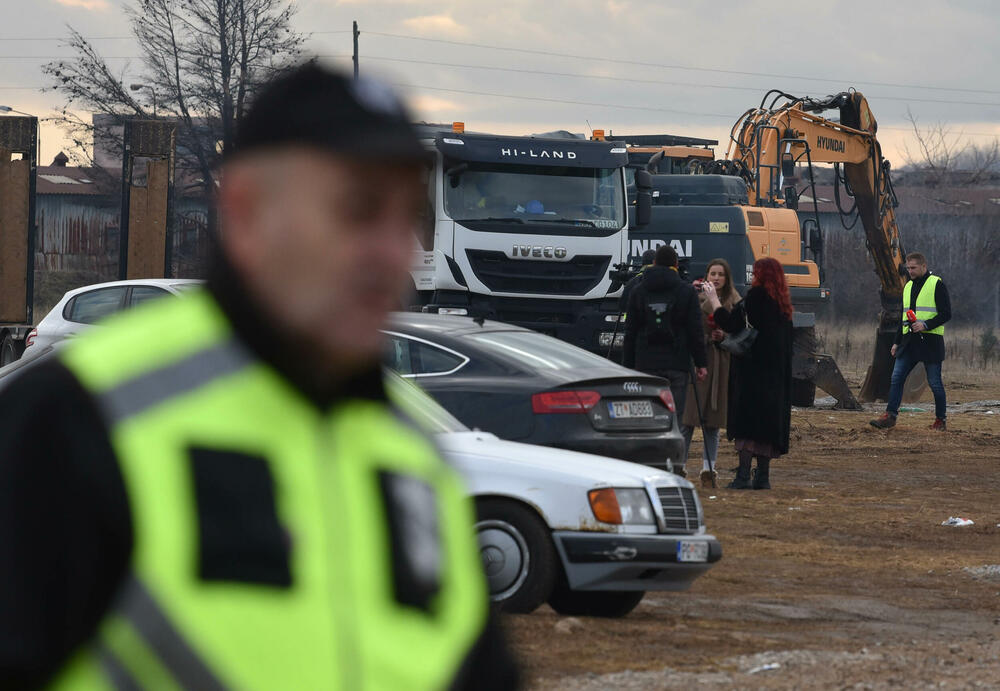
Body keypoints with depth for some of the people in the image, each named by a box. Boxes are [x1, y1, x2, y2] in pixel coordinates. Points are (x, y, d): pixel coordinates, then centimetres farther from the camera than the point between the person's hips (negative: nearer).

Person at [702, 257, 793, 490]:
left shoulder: (756, 296, -12)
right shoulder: (782, 302, 12)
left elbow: (731, 323, -14)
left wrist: (713, 299, -2)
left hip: (753, 370, -7)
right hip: (777, 373, 7)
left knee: (747, 419, -7)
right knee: (768, 419, 9)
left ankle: (743, 475, -12)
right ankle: (762, 476, 9)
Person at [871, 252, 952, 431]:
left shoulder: (937, 285, -5)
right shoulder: (908, 286, 16)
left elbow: (946, 313, -9)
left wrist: (926, 325, -21)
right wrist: (897, 342, 18)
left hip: (930, 341, -6)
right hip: (909, 342, 6)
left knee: (934, 382, 0)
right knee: (896, 377, -4)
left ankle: (941, 420, 11)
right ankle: (890, 416, -5)